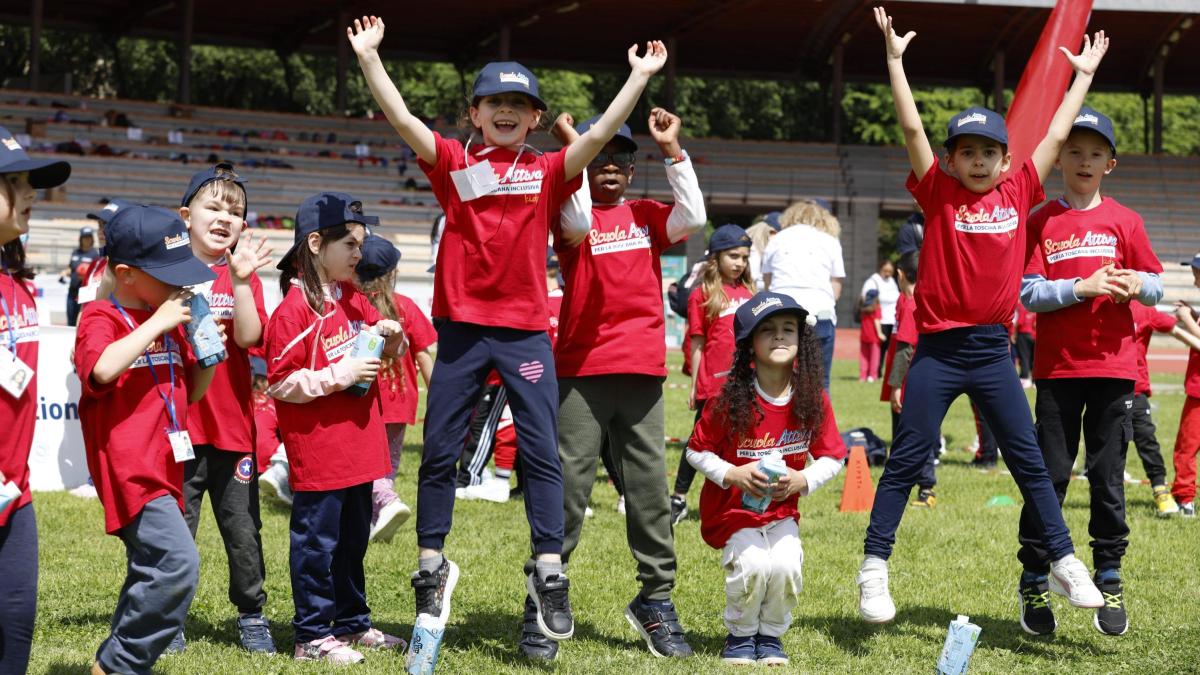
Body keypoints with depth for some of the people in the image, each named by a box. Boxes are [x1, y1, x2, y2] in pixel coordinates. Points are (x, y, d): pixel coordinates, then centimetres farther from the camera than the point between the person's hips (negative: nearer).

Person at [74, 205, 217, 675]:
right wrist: (157, 324, -23)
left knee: (152, 573, 14)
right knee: (178, 563, -20)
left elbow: (192, 391, 23)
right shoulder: (100, 318, -9)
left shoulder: (168, 321, 15)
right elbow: (103, 369, -31)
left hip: (163, 468, 9)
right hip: (128, 467, -9)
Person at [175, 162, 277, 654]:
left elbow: (249, 335, -10)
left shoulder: (244, 274, 7)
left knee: (243, 526, 7)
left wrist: (240, 279, -18)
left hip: (233, 425, 1)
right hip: (179, 422, -1)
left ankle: (252, 616, 20)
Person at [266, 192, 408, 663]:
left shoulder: (354, 299, 11)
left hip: (358, 444, 8)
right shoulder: (295, 310, -15)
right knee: (317, 541, -1)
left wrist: (389, 335, 1)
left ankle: (352, 623, 29)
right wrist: (339, 375, -21)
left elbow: (385, 352, 24)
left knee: (353, 537, 17)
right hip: (317, 451, -8)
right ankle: (312, 636, 7)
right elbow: (279, 383, -17)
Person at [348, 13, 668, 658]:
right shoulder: (453, 162, 5)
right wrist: (369, 56, -12)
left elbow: (599, 134, -3)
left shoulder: (548, 170, 6)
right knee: (439, 449, 4)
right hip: (461, 324, 0)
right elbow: (401, 118, -4)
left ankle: (549, 572, 0)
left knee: (541, 451, -4)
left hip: (525, 328, 0)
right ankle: (431, 567, 16)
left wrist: (639, 77, -8)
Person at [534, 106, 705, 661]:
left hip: (642, 372, 3)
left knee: (650, 489, 6)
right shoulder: (573, 215, 3)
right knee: (567, 490, -4)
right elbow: (578, 224, -20)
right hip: (581, 372, -3)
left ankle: (656, 601, 15)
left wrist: (672, 149, -6)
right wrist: (573, 149, -16)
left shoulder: (647, 216, 13)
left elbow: (693, 218, -4)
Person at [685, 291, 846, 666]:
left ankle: (771, 635, 8)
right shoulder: (731, 400, -17)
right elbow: (697, 451, -7)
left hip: (783, 510, 3)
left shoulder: (813, 400, -9)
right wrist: (732, 474, -22)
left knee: (787, 565, -21)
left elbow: (832, 457, 1)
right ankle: (740, 635, 5)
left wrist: (802, 480, -16)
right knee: (753, 565, -25)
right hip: (732, 509, -2)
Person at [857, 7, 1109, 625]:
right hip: (939, 349, -3)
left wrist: (1084, 75, 18)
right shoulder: (939, 194, -2)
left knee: (1029, 460, 7)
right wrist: (895, 58, -11)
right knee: (905, 461, -1)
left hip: (993, 348, 3)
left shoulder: (1017, 195, 6)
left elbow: (1057, 136, 14)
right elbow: (912, 128, -8)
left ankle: (1064, 563, 13)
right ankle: (873, 569, 2)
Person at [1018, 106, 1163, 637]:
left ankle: (1109, 582, 14)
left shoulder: (1124, 221, 7)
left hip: (1113, 366, 1)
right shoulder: (1041, 223, 3)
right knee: (1051, 474, 1)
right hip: (1057, 367, -1)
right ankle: (1034, 583, 11)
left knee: (1108, 477, 4)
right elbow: (1028, 293, -5)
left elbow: (1154, 287, 8)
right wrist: (1081, 287, -18)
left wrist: (1138, 285, -14)